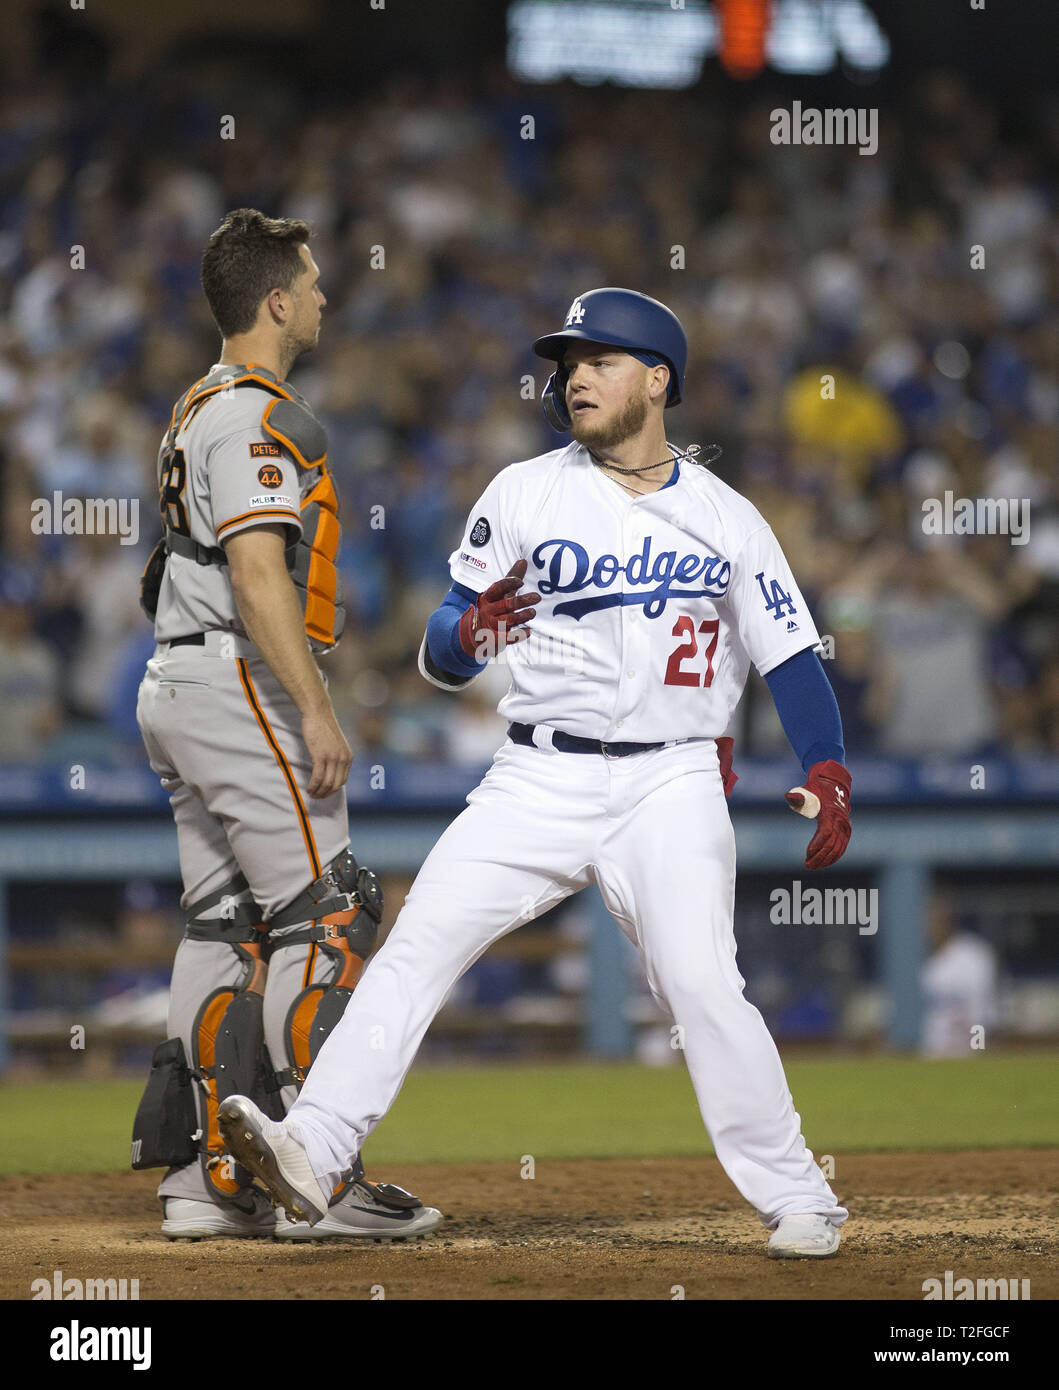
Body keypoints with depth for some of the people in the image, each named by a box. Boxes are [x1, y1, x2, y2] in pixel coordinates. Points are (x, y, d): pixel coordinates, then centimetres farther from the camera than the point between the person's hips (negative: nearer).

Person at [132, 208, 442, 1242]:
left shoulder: (197, 410, 20)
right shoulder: (258, 416, -13)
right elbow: (258, 576, -22)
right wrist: (316, 712, -25)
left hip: (178, 690, 10)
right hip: (242, 687, -10)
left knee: (224, 925, 8)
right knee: (320, 915, -10)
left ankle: (205, 1179, 6)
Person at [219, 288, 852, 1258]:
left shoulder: (726, 519, 5)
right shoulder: (524, 494, 6)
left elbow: (792, 660, 5)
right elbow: (441, 661, 4)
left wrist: (829, 775, -12)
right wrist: (472, 631, -20)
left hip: (670, 787, -2)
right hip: (539, 780, 2)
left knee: (704, 989, -15)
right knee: (419, 944, -13)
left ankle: (799, 1202, -4)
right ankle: (312, 1154, -19)